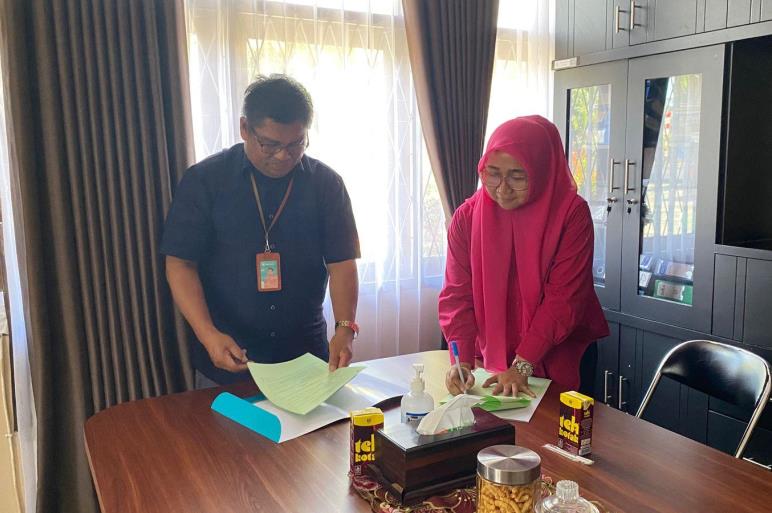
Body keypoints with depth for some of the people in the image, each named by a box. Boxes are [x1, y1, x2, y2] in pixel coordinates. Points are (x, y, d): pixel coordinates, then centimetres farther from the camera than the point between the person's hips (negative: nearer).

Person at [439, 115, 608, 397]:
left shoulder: (571, 214, -15)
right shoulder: (467, 216, -8)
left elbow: (564, 299, -18)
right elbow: (457, 295, -11)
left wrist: (522, 365, -23)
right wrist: (462, 360, -24)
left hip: (553, 362, -2)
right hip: (488, 365, 2)